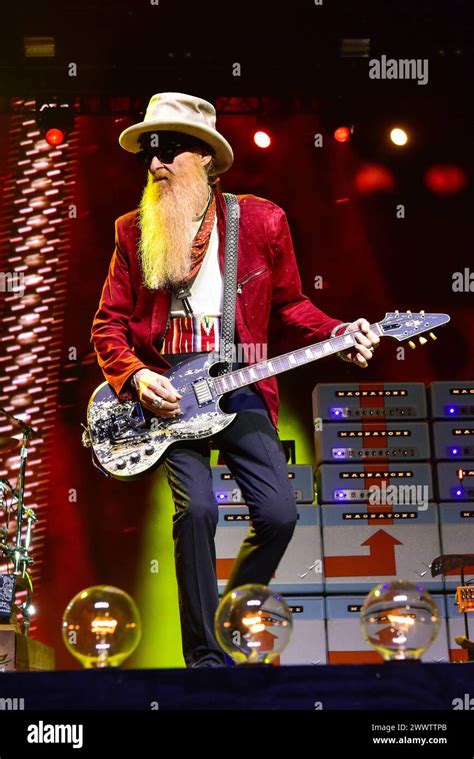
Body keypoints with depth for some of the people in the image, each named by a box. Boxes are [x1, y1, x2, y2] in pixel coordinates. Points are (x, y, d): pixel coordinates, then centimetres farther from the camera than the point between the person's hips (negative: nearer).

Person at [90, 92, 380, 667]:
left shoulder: (262, 222, 4)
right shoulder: (134, 231, 5)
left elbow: (289, 307, 12)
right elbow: (108, 323, 7)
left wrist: (338, 335, -5)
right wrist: (135, 377, -10)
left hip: (240, 390, 1)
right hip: (167, 394, 0)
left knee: (278, 513, -8)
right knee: (197, 507, -18)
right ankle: (206, 654, 0)